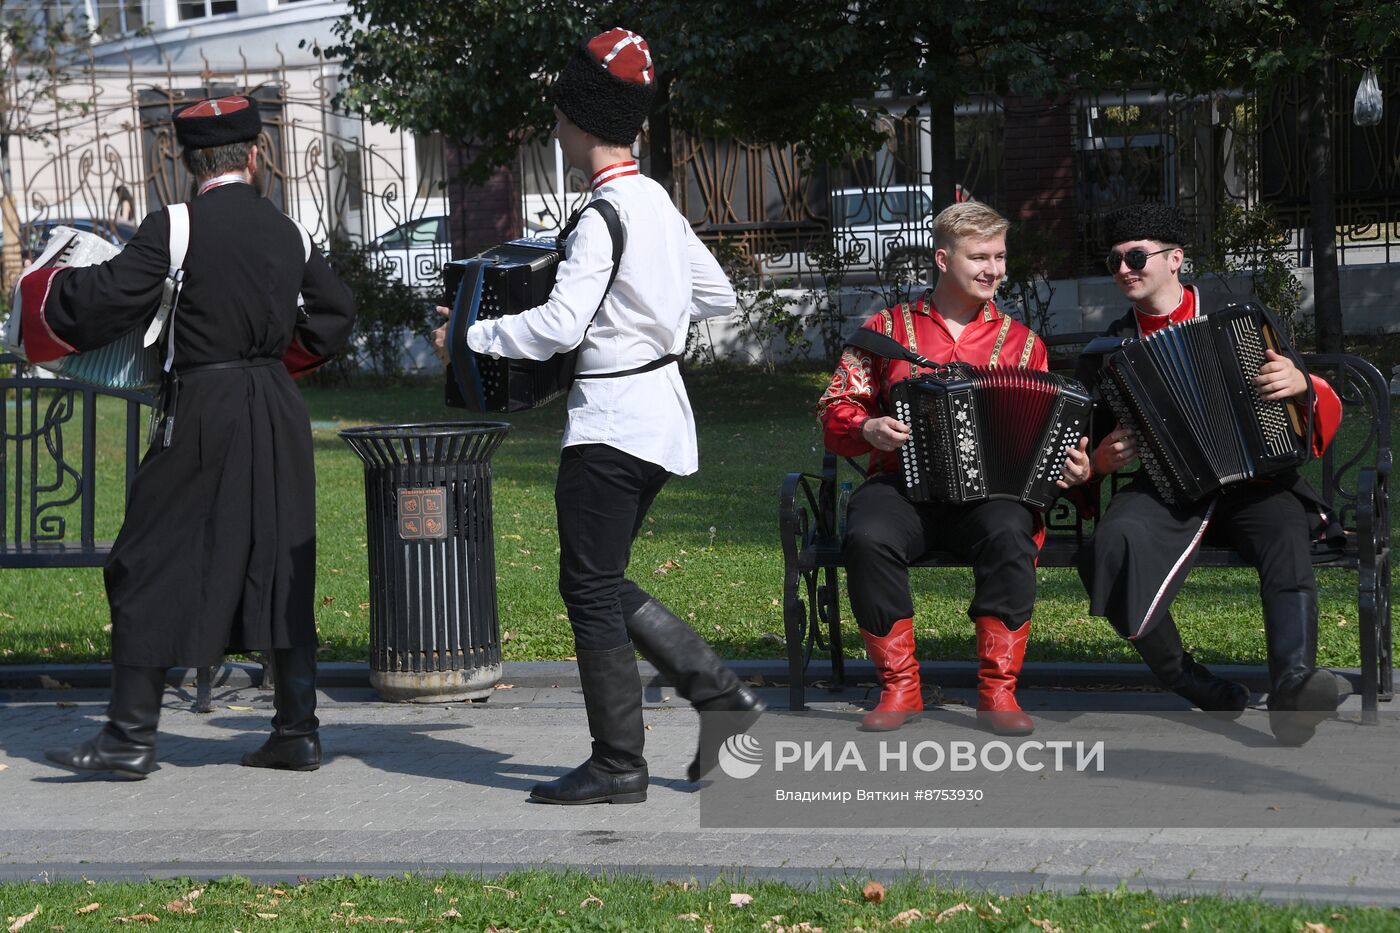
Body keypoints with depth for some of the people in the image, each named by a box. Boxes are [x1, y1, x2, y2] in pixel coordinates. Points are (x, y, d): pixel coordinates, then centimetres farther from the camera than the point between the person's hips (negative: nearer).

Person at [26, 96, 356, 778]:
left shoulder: (174, 227, -10)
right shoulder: (287, 232, 8)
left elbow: (105, 301, -10)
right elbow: (336, 313, 18)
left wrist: (39, 285, 7)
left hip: (203, 415, -5)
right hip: (278, 414, 6)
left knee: (150, 568, 2)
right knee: (281, 568, 11)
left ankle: (131, 737, 2)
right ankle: (297, 732, 12)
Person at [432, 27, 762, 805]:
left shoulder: (604, 217, -17)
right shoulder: (658, 202, 10)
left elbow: (560, 325, -23)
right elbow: (717, 295, 19)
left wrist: (471, 336, -12)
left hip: (613, 421, -9)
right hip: (661, 412, 9)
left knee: (591, 587, 0)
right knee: (603, 583, 17)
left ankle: (617, 766, 4)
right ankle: (718, 692, 12)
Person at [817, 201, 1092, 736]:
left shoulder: (1019, 342, 17)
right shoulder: (888, 329, 14)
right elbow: (836, 409, 11)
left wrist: (1072, 466, -5)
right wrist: (867, 428, -11)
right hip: (902, 486, 0)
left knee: (1009, 533, -35)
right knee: (868, 537, -34)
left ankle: (998, 691, -23)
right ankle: (900, 686, -17)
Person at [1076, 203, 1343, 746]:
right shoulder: (1111, 349, 15)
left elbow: (1327, 412, 9)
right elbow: (1085, 446, 21)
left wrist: (1302, 385, -15)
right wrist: (1101, 460, -3)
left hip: (1252, 481, -1)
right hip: (1165, 490, 1)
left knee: (1286, 532, -35)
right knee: (1118, 542, -32)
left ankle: (1293, 687, -50)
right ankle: (1188, 683, -22)